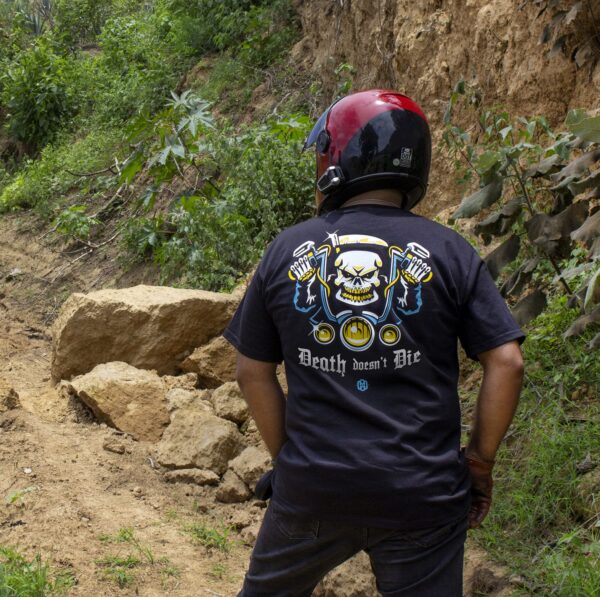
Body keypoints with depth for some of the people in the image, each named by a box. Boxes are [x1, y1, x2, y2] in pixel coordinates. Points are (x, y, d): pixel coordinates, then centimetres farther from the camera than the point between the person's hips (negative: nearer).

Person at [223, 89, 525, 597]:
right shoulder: (449, 252, -4)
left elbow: (253, 373, 4)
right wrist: (480, 461, 4)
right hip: (422, 496, -1)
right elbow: (506, 363, -7)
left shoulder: (287, 250, 0)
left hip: (311, 490, 1)